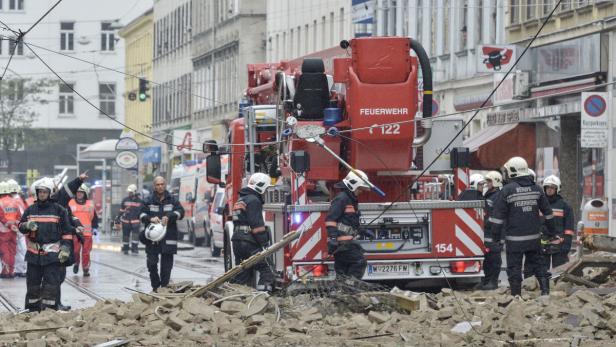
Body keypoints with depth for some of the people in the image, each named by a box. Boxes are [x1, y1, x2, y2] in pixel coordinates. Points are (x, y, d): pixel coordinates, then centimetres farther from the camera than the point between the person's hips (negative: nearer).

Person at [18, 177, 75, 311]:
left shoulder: (59, 210, 2)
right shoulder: (30, 210, 11)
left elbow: (67, 231, 3)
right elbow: (21, 226, 13)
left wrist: (66, 248, -5)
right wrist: (27, 226, -10)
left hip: (52, 253, -3)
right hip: (33, 252, 3)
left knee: (51, 284, -7)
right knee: (33, 283, 8)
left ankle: (49, 310, -5)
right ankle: (32, 310, 16)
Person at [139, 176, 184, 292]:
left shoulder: (172, 201, 7)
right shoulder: (149, 201, 7)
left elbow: (180, 212, -5)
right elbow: (142, 215, 0)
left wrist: (168, 217, -23)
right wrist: (150, 219, -22)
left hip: (168, 239, 0)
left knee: (166, 267, 2)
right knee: (151, 264, -3)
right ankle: (155, 286, 13)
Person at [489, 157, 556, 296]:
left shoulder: (507, 190, -9)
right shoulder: (536, 189, 6)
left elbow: (498, 216, -9)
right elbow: (548, 212, 13)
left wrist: (495, 237, -4)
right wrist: (551, 231, 24)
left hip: (514, 238, -4)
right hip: (534, 236, 4)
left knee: (514, 267, 2)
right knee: (538, 263, 13)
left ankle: (516, 294, 3)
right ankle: (545, 289, 8)